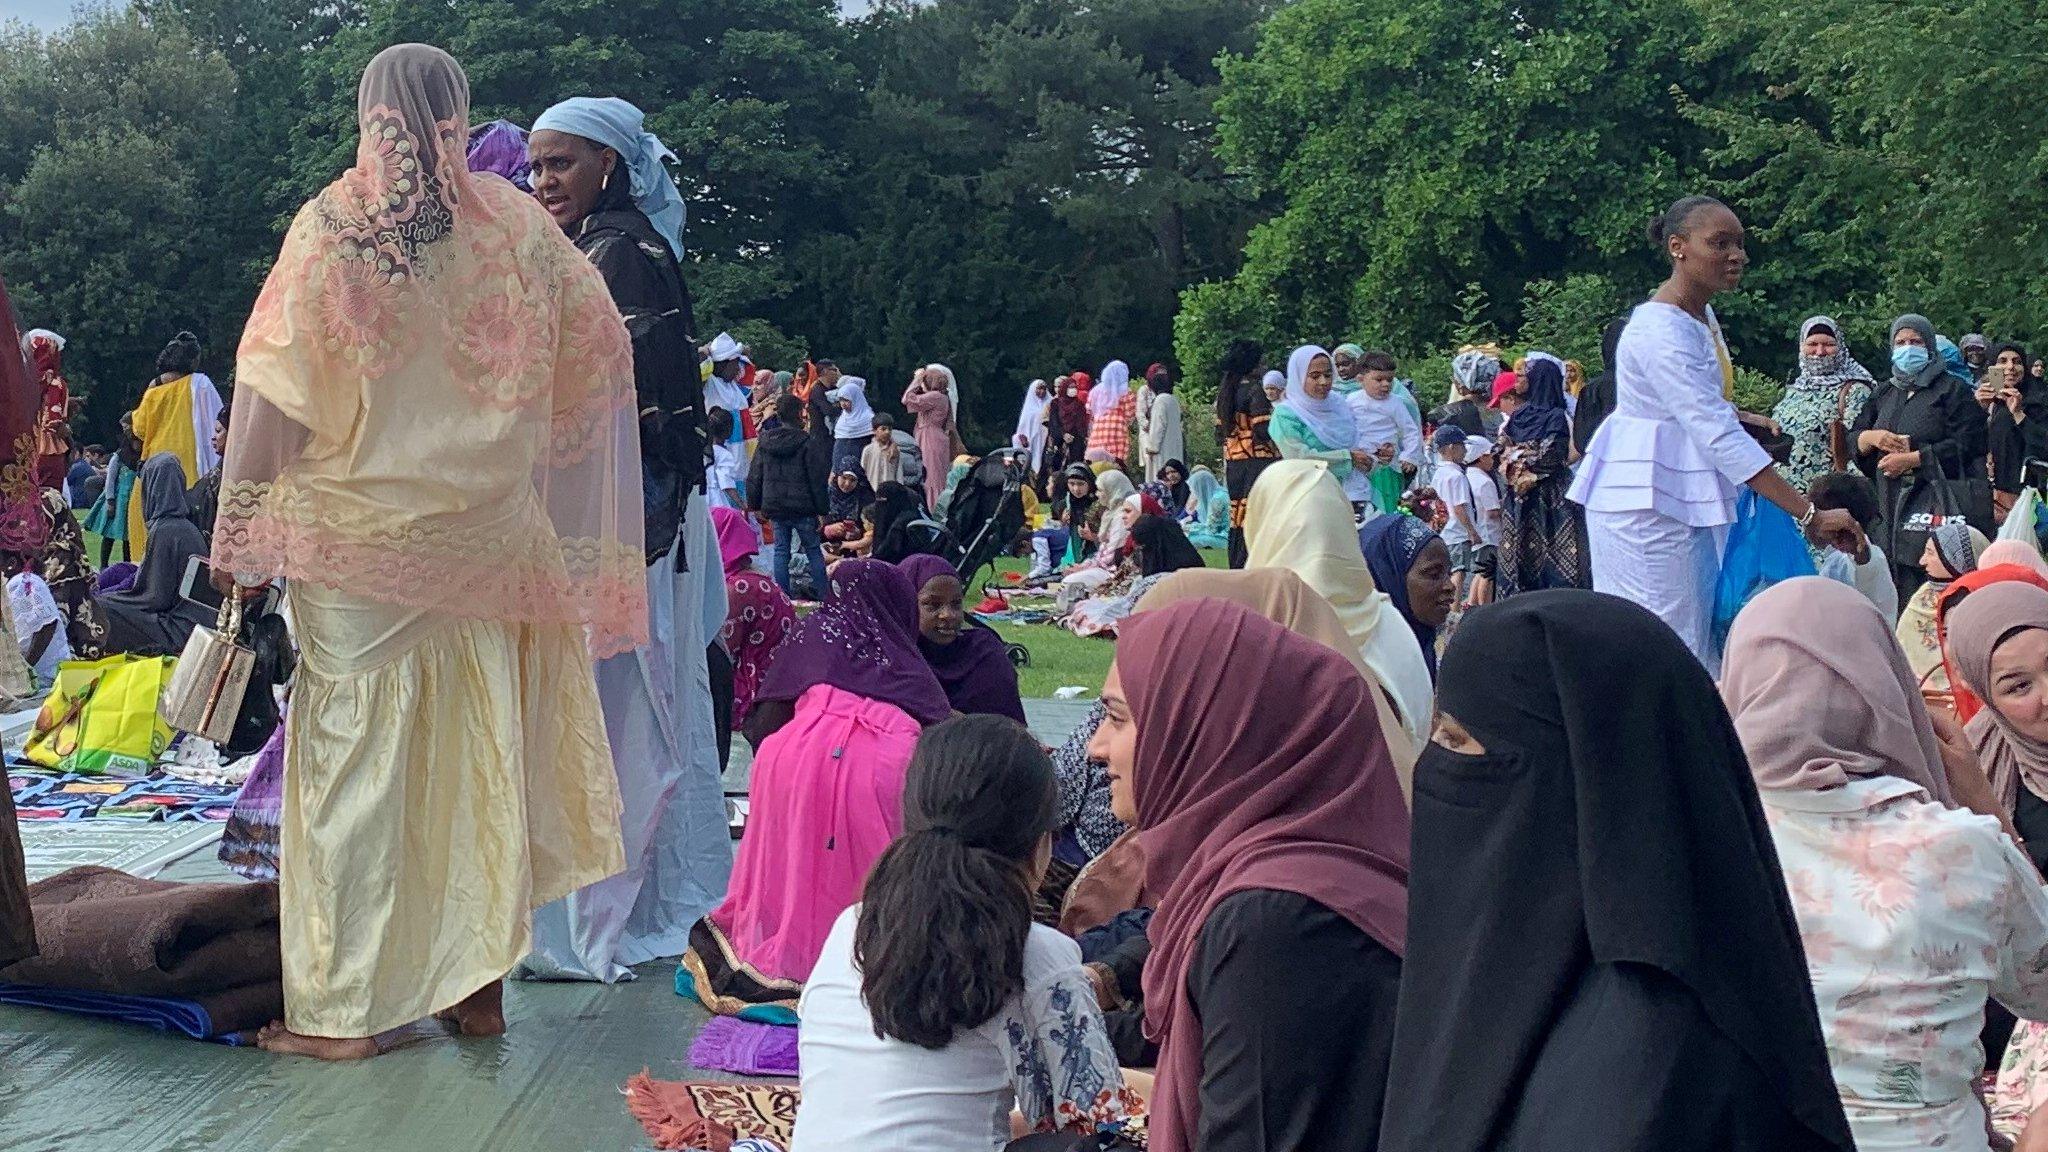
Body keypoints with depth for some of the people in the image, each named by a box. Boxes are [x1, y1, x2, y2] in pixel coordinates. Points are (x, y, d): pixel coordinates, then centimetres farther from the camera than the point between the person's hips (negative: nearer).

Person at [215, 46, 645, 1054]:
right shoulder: (519, 225, 2)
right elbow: (602, 354, 9)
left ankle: (343, 1008, 4)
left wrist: (238, 534, -4)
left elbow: (271, 387, -9)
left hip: (354, 531, -2)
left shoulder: (328, 227, -5)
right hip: (484, 537, 2)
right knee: (480, 751, 10)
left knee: (354, 751, 2)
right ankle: (478, 983, 17)